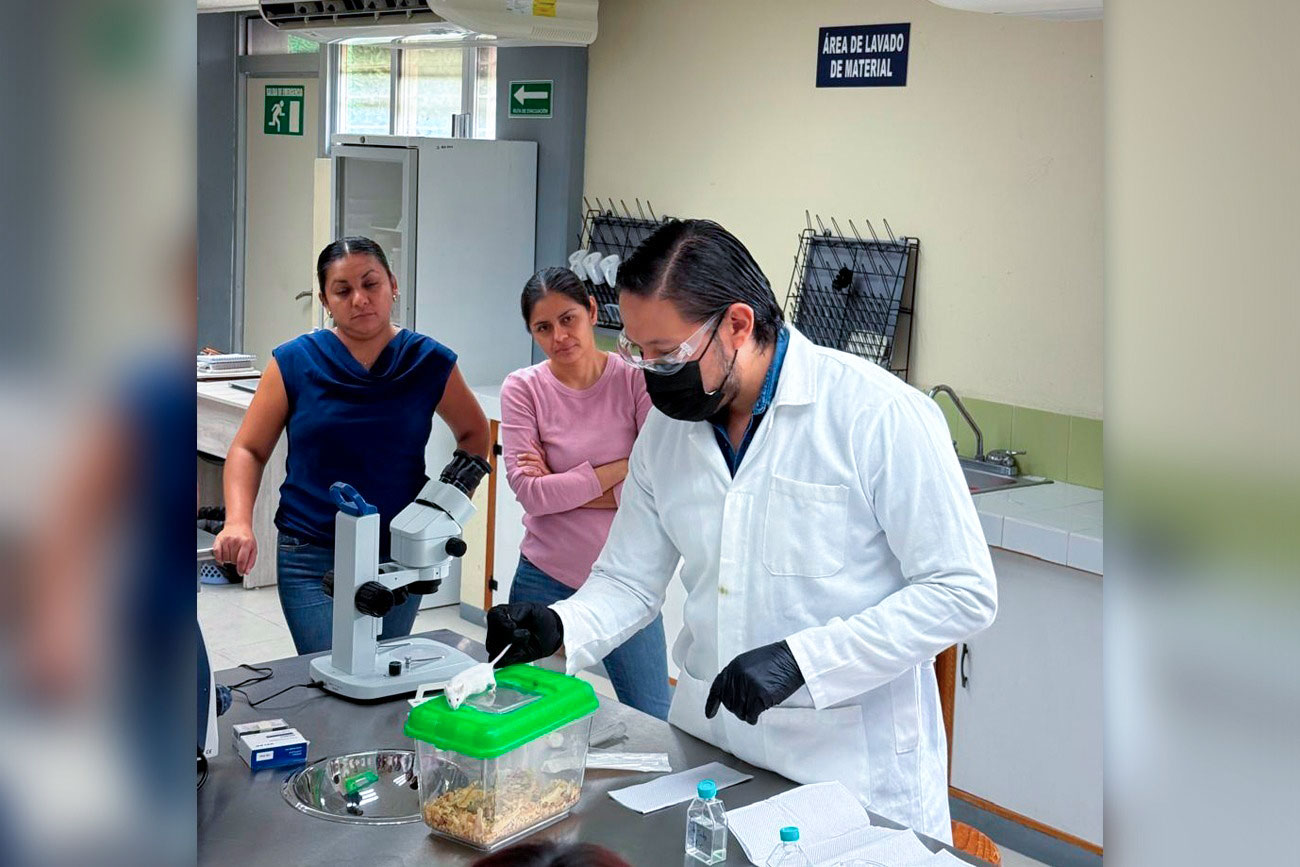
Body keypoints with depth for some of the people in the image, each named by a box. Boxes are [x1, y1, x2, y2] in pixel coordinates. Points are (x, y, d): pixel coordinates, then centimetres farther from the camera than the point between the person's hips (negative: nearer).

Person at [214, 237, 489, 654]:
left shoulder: (430, 363, 0)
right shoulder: (295, 362, -3)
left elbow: (474, 434, 15)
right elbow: (248, 450, 3)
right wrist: (238, 521, -13)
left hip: (400, 557, 2)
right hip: (312, 559, -1)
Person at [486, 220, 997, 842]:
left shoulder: (881, 414, -17)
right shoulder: (665, 428, 2)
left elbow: (963, 592, -17)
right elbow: (630, 580, 9)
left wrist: (799, 657, -23)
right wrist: (559, 627, -13)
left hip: (854, 763, -5)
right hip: (707, 738, 5)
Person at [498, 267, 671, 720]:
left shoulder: (634, 380, -5)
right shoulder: (523, 388, -4)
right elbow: (530, 492, -14)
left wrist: (564, 488, -13)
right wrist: (619, 469, -14)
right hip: (546, 580, 0)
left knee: (654, 727, 10)